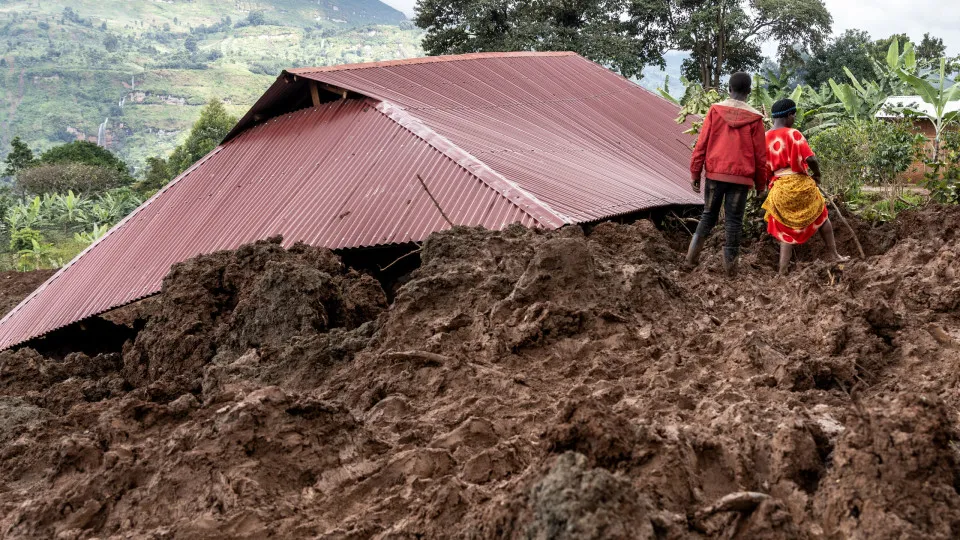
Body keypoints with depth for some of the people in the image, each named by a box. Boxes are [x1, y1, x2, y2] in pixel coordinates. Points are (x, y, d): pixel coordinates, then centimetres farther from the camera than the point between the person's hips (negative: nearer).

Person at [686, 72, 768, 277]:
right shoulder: (754, 118, -3)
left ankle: (692, 257, 5)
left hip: (715, 174, 1)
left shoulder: (715, 111, -1)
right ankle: (730, 261, 7)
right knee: (734, 220, 6)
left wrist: (695, 173, 5)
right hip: (741, 177, -1)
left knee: (709, 214, 15)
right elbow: (760, 154, 1)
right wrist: (760, 184, 11)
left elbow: (701, 144, -1)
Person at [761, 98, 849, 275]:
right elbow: (811, 159, -17)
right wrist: (817, 174, 1)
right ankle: (834, 255, 24)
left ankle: (782, 272, 2)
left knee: (786, 231, 11)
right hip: (800, 185, -4)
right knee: (822, 216, 20)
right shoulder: (793, 134, -10)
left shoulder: (765, 138, 4)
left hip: (779, 189, 4)